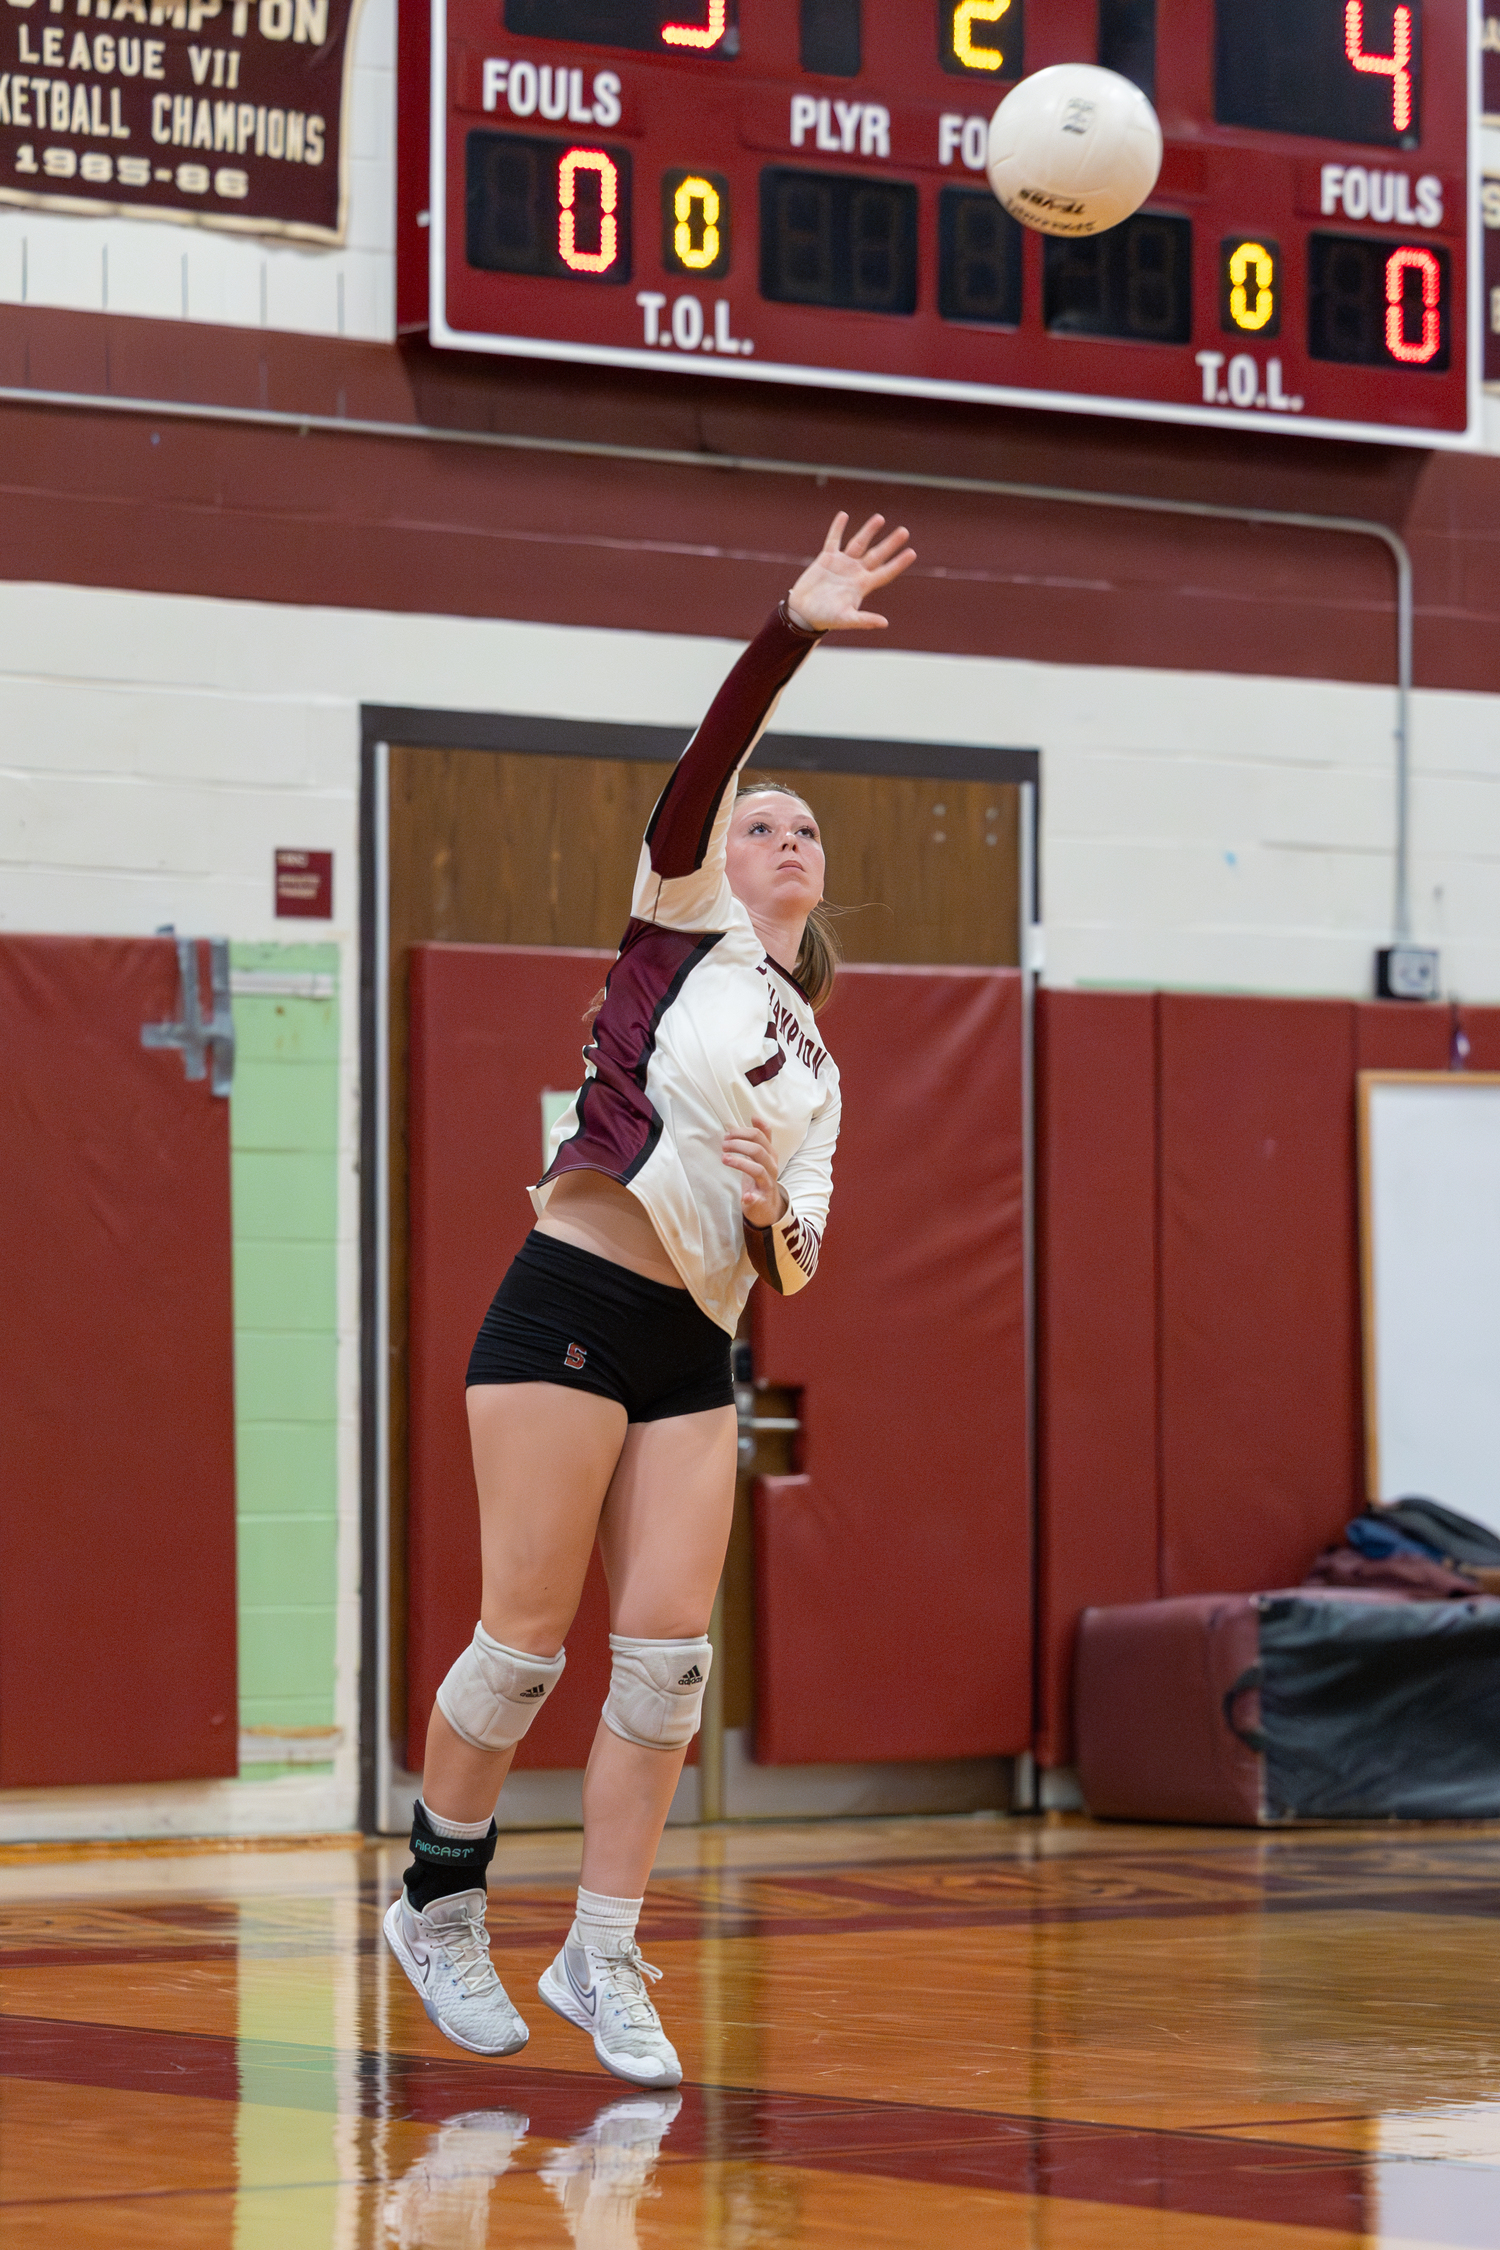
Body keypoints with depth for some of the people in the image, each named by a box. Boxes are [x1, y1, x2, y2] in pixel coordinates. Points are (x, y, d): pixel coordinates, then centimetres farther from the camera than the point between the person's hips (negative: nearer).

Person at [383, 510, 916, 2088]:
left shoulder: (815, 1070, 22)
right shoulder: (689, 928, 9)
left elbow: (792, 1263, 17)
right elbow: (696, 774, -8)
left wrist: (771, 1212, -6)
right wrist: (793, 631, -19)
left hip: (693, 1354, 6)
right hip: (569, 1307, -5)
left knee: (669, 1653, -5)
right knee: (528, 1638, -6)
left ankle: (601, 1958, 2)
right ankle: (438, 1902, 13)